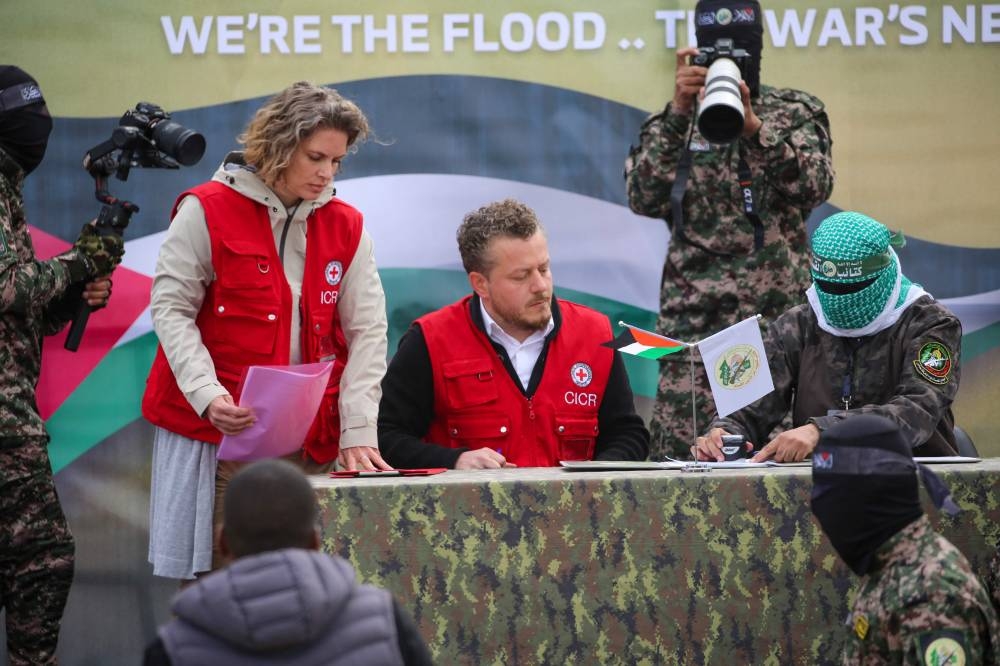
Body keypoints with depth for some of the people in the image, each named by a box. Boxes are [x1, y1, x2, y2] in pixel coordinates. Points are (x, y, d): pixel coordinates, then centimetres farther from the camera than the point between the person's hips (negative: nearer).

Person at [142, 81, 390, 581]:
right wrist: (207, 393, -18)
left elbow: (367, 331, 5)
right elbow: (171, 308, -4)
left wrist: (358, 429, -6)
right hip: (218, 428, -3)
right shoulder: (208, 210, -2)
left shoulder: (346, 227, 10)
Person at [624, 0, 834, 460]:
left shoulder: (796, 113, 10)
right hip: (692, 318, 1)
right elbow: (644, 198, -2)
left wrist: (754, 127, -21)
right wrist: (678, 112, -11)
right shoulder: (676, 122, 13)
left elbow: (814, 186, -7)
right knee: (679, 451, -6)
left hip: (780, 313, -1)